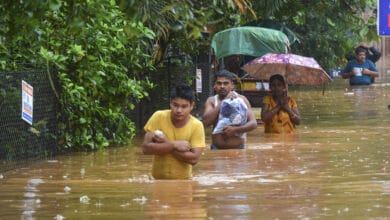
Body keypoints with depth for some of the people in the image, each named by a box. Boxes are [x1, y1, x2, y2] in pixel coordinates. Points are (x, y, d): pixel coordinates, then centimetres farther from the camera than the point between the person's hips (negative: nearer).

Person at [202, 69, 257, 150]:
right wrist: (223, 102, -14)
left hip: (238, 148, -1)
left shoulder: (241, 99, 1)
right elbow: (205, 122, -12)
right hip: (217, 148, 1)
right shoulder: (211, 101, 4)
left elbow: (253, 123, -4)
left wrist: (235, 129, -21)